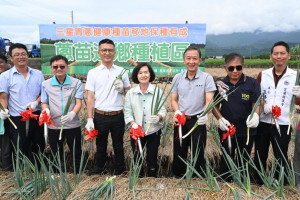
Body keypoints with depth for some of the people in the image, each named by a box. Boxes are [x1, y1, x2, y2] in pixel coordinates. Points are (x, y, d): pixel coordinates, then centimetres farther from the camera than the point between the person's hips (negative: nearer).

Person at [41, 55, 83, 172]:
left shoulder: (76, 83, -2)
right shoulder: (46, 84, 4)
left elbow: (79, 102, -8)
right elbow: (44, 103, 10)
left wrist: (73, 113, -28)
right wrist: (46, 110, -14)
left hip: (73, 125, -2)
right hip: (53, 126, 2)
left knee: (77, 155, 8)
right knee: (55, 156, 15)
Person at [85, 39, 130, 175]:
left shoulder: (121, 71, 4)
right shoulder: (93, 73, 1)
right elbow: (90, 97, -1)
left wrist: (122, 89, -12)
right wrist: (90, 119, -8)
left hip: (118, 116, 1)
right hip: (100, 116, 0)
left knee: (118, 145, 13)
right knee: (101, 145, 15)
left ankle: (119, 172, 31)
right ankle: (100, 169, 37)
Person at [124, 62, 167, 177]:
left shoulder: (158, 92, -4)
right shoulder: (130, 93, 0)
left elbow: (163, 110, -5)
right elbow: (128, 112, 0)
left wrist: (158, 117, -26)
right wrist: (133, 124, -17)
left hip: (154, 131, -1)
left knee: (152, 159, 9)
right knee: (136, 158, 10)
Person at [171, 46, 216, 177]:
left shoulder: (207, 78, -3)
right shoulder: (177, 78, 6)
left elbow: (209, 100, -10)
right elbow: (173, 99, 9)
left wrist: (205, 113, -29)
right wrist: (177, 111, -11)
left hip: (198, 121, -2)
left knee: (198, 153, 7)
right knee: (179, 153, 11)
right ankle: (178, 179, 30)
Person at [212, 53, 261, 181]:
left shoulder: (252, 83, -8)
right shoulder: (220, 84, -3)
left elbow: (256, 103, -11)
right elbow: (215, 106, 2)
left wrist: (255, 115, -33)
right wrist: (220, 119, -15)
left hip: (247, 130, -1)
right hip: (226, 130, 1)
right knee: (226, 160, 17)